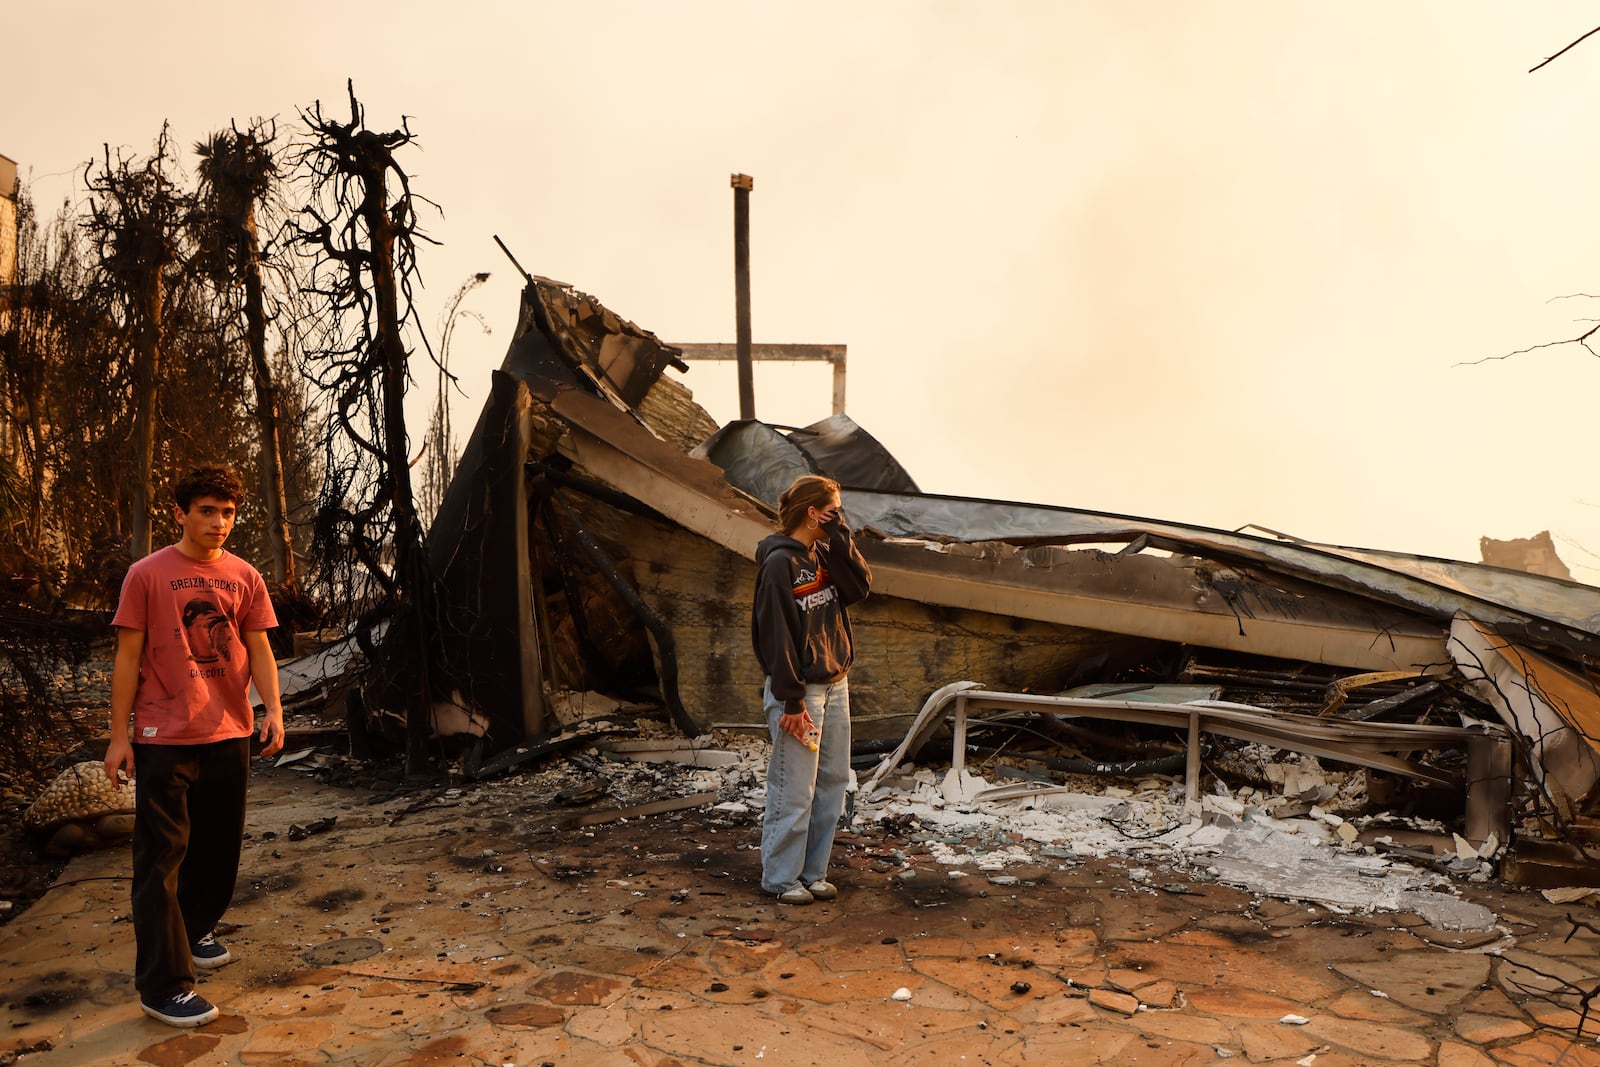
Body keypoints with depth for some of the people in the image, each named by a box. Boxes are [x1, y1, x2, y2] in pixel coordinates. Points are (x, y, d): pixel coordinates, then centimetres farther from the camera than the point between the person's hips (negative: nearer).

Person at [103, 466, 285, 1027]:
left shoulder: (244, 577, 5)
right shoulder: (147, 575, -5)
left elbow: (259, 650, 7)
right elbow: (128, 657, -4)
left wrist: (273, 710, -5)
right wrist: (119, 735, -6)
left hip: (229, 734, 5)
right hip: (164, 739, -4)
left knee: (219, 845, 15)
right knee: (161, 856, -2)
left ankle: (195, 930, 37)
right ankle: (163, 985, 3)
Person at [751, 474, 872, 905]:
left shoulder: (824, 555, 11)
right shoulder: (780, 562, -14)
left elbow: (861, 587, 0)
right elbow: (776, 636, -17)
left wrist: (839, 538, -5)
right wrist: (792, 701, -19)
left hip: (835, 684, 9)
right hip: (799, 690, -8)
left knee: (832, 782, 12)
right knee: (794, 791, -2)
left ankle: (813, 872, 23)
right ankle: (781, 879, 12)